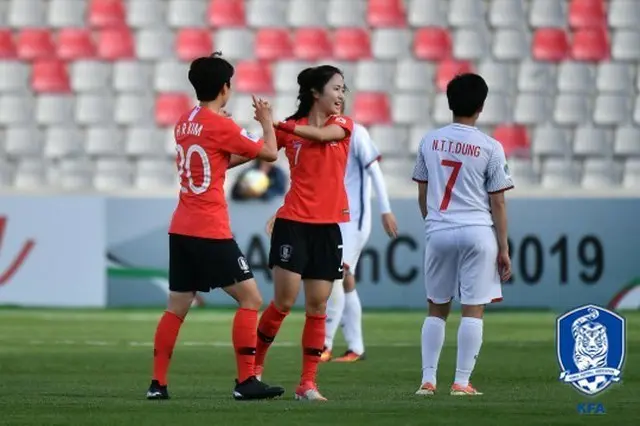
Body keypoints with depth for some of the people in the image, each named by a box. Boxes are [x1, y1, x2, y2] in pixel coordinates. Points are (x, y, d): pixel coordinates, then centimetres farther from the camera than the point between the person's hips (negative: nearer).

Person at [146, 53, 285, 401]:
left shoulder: (185, 123, 11)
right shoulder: (221, 125, -12)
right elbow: (270, 153, -2)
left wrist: (247, 152, 25)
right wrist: (267, 122, 14)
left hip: (181, 229, 8)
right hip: (211, 232, -8)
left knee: (176, 307, 11)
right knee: (250, 298, -1)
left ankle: (157, 383, 8)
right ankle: (246, 381, -5)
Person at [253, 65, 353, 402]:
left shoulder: (343, 125, 4)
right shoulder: (290, 129, 1)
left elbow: (321, 134, -17)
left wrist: (277, 124, -25)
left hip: (328, 227, 2)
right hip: (294, 222, -2)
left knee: (317, 307, 2)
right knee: (284, 301, -7)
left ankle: (307, 384, 5)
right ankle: (254, 365, 13)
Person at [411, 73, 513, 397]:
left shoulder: (430, 141, 5)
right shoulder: (490, 148, -4)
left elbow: (422, 194, 12)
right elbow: (497, 203, -3)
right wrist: (503, 248, 3)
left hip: (438, 233, 3)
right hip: (478, 233, -3)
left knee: (437, 309, 13)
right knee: (473, 310, 0)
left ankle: (428, 380, 9)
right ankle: (462, 382, -3)